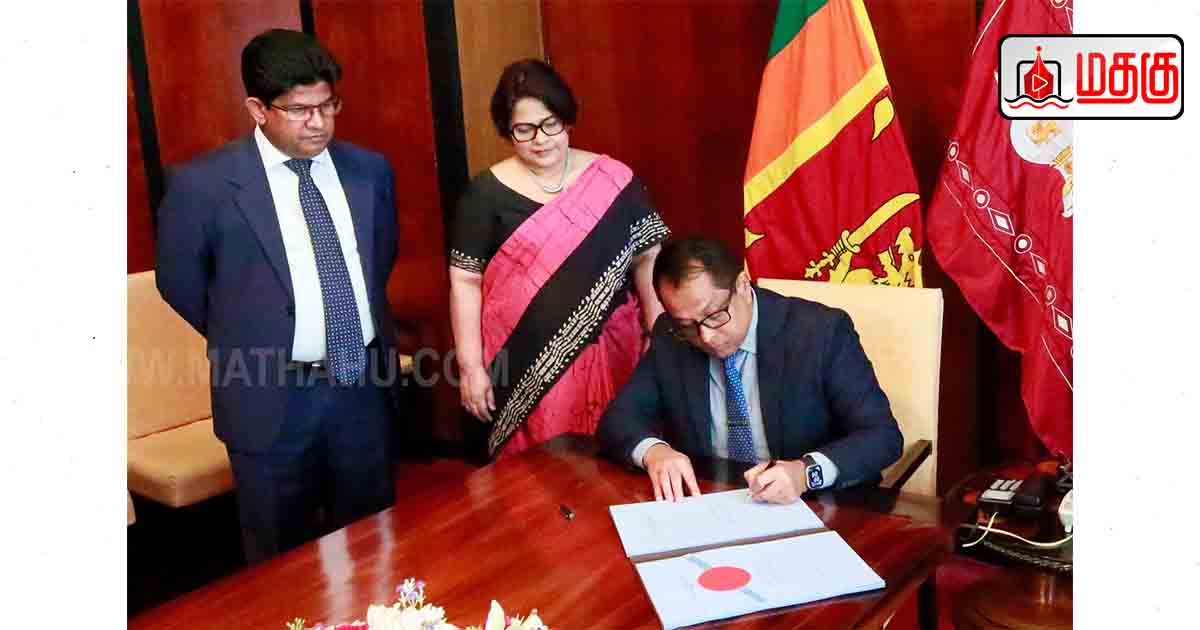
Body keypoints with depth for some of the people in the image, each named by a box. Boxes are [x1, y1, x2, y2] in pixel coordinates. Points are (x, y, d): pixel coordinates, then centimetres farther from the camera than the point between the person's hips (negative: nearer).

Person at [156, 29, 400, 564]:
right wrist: (243, 341, 8)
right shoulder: (204, 183, -13)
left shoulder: (370, 170, 0)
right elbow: (179, 282, 1)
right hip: (271, 395, -3)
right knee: (282, 555, 15)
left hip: (364, 381, 3)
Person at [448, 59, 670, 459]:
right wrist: (471, 366, -3)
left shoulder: (614, 181, 1)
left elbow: (647, 258, 3)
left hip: (609, 356, 1)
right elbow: (465, 281, 0)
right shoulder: (487, 194, -2)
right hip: (528, 365, -1)